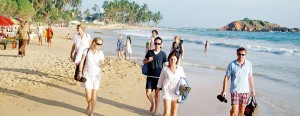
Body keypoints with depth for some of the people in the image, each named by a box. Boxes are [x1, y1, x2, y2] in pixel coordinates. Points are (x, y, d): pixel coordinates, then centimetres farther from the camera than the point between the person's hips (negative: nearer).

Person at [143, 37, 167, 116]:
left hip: (158, 77, -1)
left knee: (157, 94, 6)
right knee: (148, 93, -2)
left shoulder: (163, 54, -1)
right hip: (150, 76, 2)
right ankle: (152, 104, 29)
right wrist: (148, 60, -11)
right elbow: (144, 62, 12)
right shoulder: (149, 52, 3)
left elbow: (165, 65, 2)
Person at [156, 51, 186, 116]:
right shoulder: (165, 69, -4)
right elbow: (160, 81, 5)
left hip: (176, 93, 2)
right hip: (167, 92, -2)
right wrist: (157, 91, 8)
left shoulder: (180, 69, -1)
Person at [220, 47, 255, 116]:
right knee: (234, 109, -11)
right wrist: (224, 90, -7)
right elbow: (226, 77, -4)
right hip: (235, 90, -3)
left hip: (245, 90, 3)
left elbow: (250, 76, 11)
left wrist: (252, 89, 14)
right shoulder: (232, 65, -9)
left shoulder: (249, 64, 0)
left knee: (242, 109, 11)